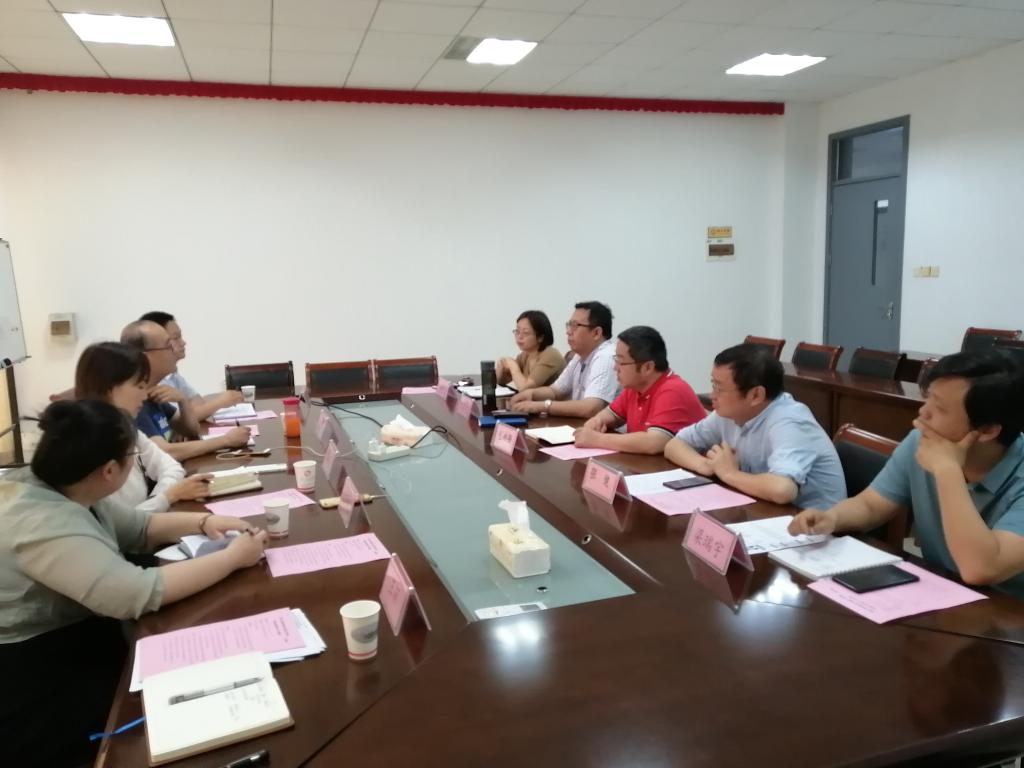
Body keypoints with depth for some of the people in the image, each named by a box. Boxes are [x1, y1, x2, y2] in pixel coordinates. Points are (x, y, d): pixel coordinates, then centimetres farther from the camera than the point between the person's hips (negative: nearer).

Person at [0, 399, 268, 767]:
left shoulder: (60, 490, 0)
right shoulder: (43, 522, -30)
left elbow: (139, 528, 13)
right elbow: (140, 592, -35)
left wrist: (203, 522, -3)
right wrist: (233, 557, -25)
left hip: (71, 646, 9)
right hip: (32, 700, -9)